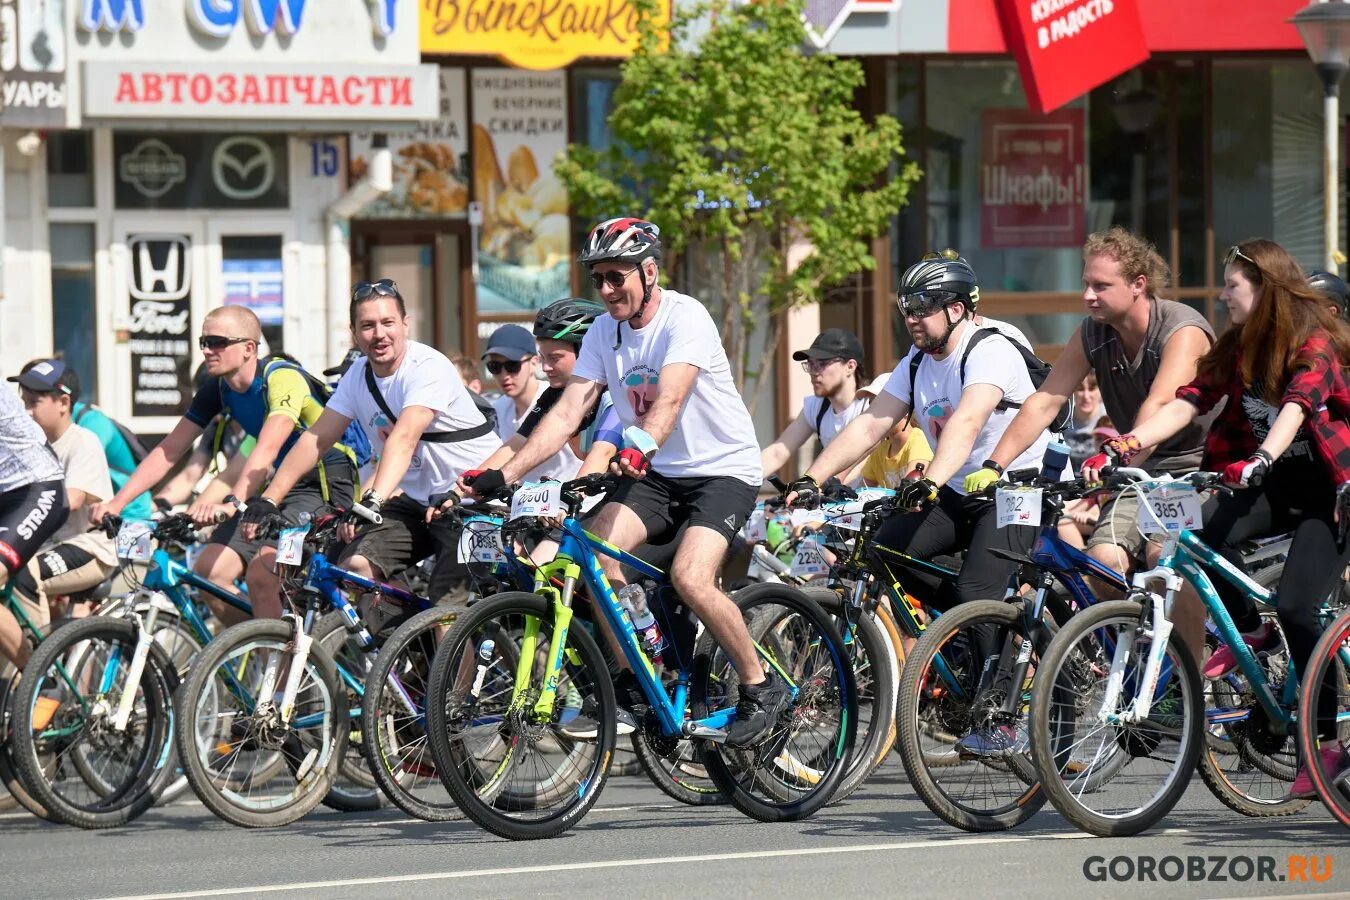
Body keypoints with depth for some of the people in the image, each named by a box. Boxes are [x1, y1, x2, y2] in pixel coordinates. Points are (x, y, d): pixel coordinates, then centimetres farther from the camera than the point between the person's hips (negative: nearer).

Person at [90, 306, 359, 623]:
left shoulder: (282, 377, -21)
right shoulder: (217, 390, 2)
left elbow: (267, 449, -35)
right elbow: (169, 451, 3)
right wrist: (117, 502, -7)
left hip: (327, 482, -8)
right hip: (284, 484, 8)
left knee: (261, 575, -28)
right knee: (208, 572, -7)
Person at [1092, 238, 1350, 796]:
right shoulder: (1238, 348, 4)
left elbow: (1294, 407, -34)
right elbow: (1187, 402, -7)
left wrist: (1262, 459, -53)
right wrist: (1130, 443, -24)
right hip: (1274, 484, 6)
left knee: (1296, 607, -22)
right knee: (1208, 528, -27)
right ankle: (1249, 631, -2)